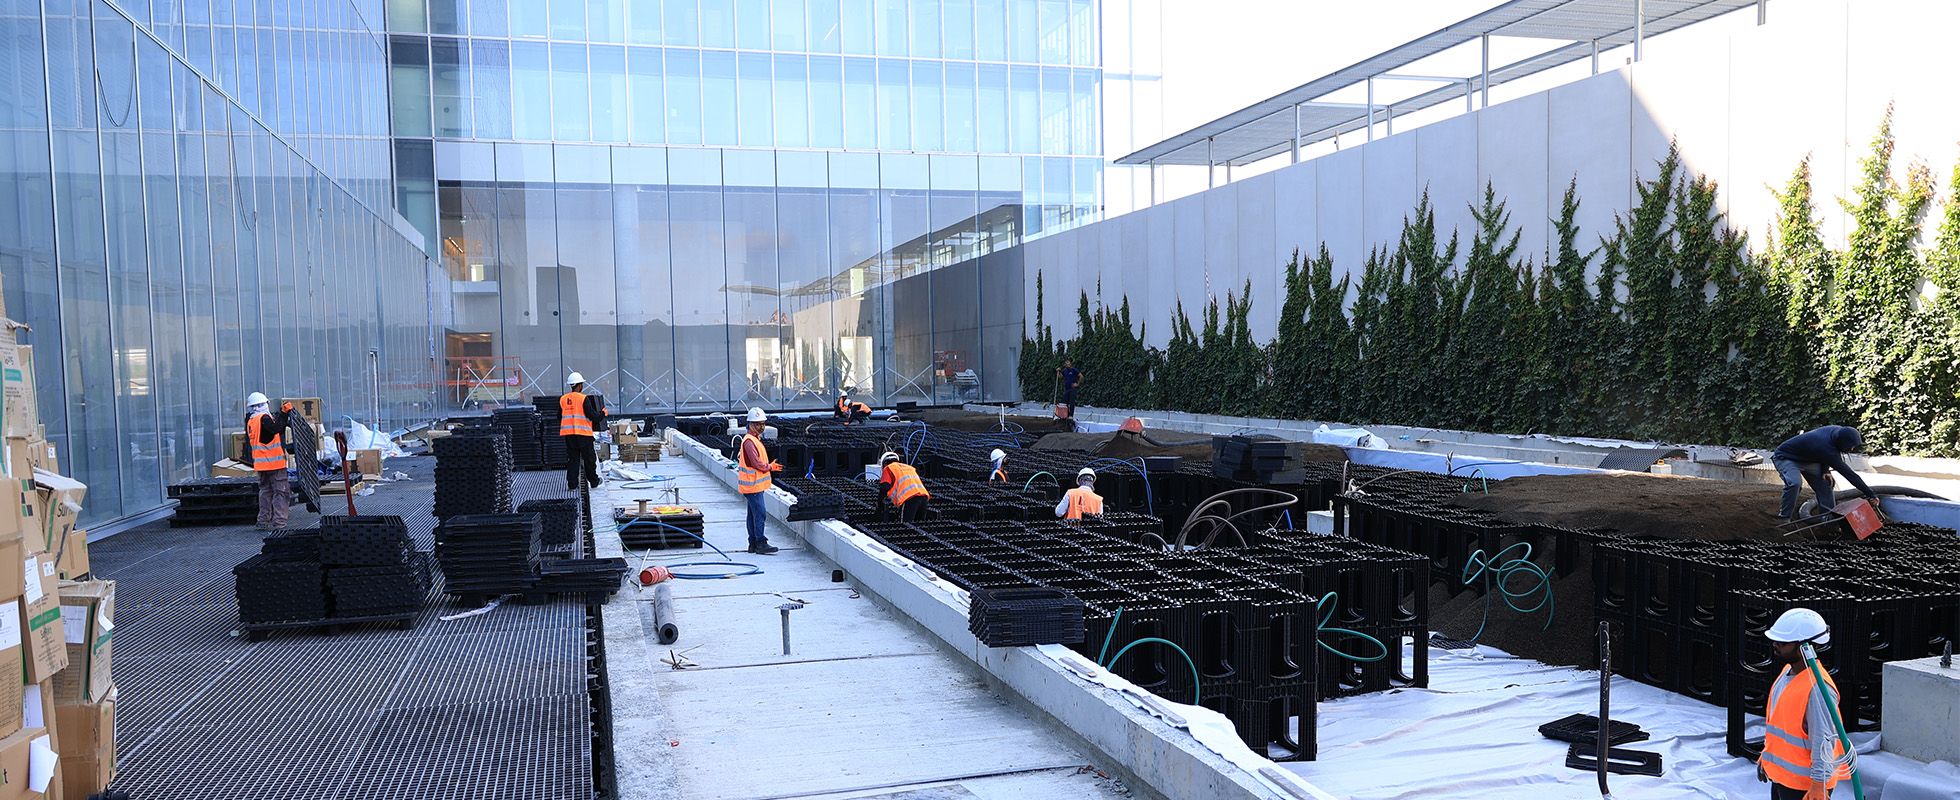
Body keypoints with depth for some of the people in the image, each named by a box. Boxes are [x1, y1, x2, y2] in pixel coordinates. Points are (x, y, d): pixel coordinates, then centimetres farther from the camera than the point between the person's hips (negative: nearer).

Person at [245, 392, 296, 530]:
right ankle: (279, 523, -11)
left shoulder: (250, 421, 13)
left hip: (260, 463, 9)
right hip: (274, 462, -9)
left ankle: (263, 522, 18)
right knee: (281, 492, -6)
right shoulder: (264, 418, -13)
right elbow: (276, 428, -30)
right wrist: (284, 414, -26)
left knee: (265, 491, 17)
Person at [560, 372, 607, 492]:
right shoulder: (583, 398, -10)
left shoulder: (563, 399, 6)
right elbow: (591, 415, -14)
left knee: (572, 458, 8)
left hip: (568, 433, 5)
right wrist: (602, 413, 3)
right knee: (589, 457, 9)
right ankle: (594, 481, 20)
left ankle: (572, 484, 3)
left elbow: (559, 417, 13)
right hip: (583, 433, -5)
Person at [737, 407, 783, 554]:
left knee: (754, 514, 13)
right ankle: (761, 543, -9)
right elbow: (756, 463, -21)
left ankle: (753, 544, 17)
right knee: (760, 513, -11)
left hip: (755, 484, 11)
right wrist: (770, 467, -7)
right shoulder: (749, 441, -17)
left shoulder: (755, 439, 17)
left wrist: (769, 466, 7)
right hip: (752, 484, -11)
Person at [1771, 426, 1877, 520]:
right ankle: (1784, 518, -20)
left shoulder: (1838, 431, -15)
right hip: (1785, 457, -9)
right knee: (1794, 483, -32)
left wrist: (1825, 470, -4)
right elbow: (1849, 474, -33)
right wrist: (1871, 494, -28)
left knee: (1825, 482, 0)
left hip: (1806, 459, 9)